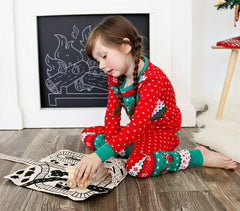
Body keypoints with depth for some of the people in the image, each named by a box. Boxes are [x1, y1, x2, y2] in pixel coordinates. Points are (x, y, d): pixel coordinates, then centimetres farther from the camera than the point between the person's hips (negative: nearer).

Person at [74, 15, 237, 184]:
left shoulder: (152, 79, -31)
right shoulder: (115, 75, -5)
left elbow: (138, 124, -41)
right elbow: (112, 112, -1)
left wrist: (101, 154, -49)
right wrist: (111, 147, -13)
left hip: (164, 132, -8)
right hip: (141, 132, 8)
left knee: (137, 166, -36)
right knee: (88, 134, 1)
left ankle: (200, 156, -17)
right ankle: (141, 150, -8)